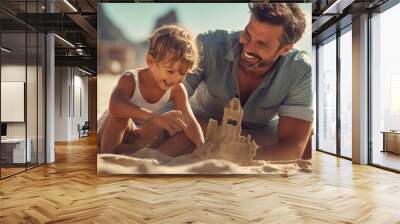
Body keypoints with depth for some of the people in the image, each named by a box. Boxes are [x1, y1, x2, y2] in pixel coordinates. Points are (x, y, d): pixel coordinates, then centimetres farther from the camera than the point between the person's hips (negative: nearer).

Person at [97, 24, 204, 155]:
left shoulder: (177, 90, -15)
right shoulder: (130, 79, -28)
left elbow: (190, 123, -21)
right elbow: (114, 106, -50)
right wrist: (156, 118, -61)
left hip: (133, 136, 5)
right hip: (108, 132, -4)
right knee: (121, 114, -34)